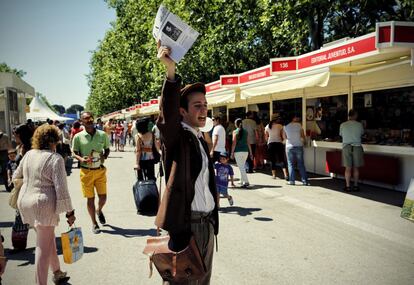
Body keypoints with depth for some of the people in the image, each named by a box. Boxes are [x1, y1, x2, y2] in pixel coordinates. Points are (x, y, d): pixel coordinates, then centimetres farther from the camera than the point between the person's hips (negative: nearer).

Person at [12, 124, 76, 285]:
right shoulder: (55, 158, -14)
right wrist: (69, 212, -10)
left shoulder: (29, 154, 6)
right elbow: (61, 188, -16)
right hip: (43, 205, -7)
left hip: (25, 202, 8)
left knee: (49, 238, 23)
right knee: (43, 247, 2)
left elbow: (16, 177, 20)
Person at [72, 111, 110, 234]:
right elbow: (74, 152, 4)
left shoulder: (102, 135, -1)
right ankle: (94, 223, 23)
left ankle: (99, 211, 40)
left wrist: (104, 157, -9)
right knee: (90, 198, 6)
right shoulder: (78, 137, -4)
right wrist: (81, 159, -16)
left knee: (103, 196, 5)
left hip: (100, 170, 1)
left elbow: (107, 149, 11)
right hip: (86, 171, -1)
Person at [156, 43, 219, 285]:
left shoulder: (201, 139, 13)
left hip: (207, 222, 7)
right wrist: (171, 72, -44)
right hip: (184, 223, -7)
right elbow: (167, 115, -32)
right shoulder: (175, 137, -9)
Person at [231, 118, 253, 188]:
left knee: (241, 167, -4)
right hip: (245, 151, 5)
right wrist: (250, 152, 13)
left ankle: (246, 182, -12)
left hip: (238, 151, -5)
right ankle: (243, 181, 24)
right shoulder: (245, 132, 9)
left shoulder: (235, 132, -4)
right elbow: (248, 143, 8)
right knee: (242, 166, 18)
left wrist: (232, 152, -5)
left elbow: (234, 143, -9)